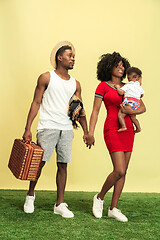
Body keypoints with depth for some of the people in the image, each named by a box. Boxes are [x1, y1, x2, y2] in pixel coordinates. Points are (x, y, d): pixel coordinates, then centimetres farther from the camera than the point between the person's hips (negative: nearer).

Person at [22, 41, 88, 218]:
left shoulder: (75, 84, 14)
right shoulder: (46, 78, 2)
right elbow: (36, 103, 0)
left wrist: (86, 131, 6)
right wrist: (28, 128, -6)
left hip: (66, 130, 4)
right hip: (47, 128, -4)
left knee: (63, 165, 4)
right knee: (39, 162, -3)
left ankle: (60, 205, 11)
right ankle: (30, 195, 22)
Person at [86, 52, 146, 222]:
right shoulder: (103, 86, 1)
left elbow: (143, 107, 12)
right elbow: (95, 111, -3)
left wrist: (132, 111, -10)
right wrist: (90, 132, -12)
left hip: (128, 130, 6)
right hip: (113, 130, -6)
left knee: (123, 172, 5)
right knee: (119, 171, -14)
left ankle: (113, 209, 14)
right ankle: (99, 197, 11)